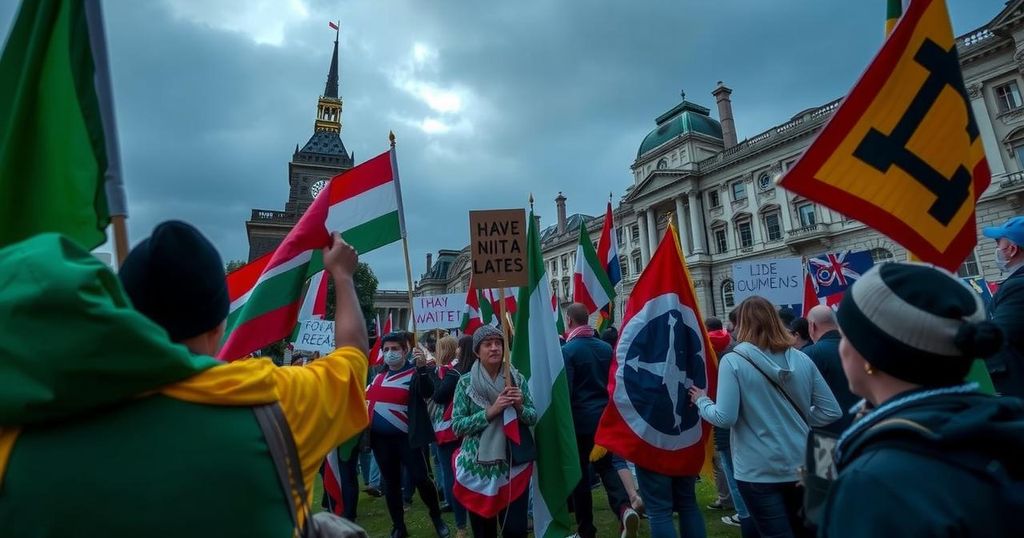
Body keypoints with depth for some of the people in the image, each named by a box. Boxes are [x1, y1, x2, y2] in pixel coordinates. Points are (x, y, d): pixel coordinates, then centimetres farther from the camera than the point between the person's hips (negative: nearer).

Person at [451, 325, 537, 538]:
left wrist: (520, 407, -17)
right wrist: (490, 412, -20)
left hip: (514, 464, 1)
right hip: (477, 466, 0)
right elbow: (457, 426, -9)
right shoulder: (466, 382, -6)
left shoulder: (517, 378, -1)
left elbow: (533, 418, 4)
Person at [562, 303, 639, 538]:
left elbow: (565, 390, -15)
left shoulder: (567, 350, -14)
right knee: (607, 466, 17)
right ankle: (625, 508, -6)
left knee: (580, 474, 10)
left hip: (580, 419, -4)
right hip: (605, 416, 5)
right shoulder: (606, 347, 3)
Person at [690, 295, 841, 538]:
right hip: (801, 466, 6)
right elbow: (832, 411, 2)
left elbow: (725, 418, -19)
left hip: (758, 471, -5)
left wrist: (701, 401, -2)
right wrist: (797, 421, 13)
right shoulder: (802, 359, -1)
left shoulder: (733, 361, -16)